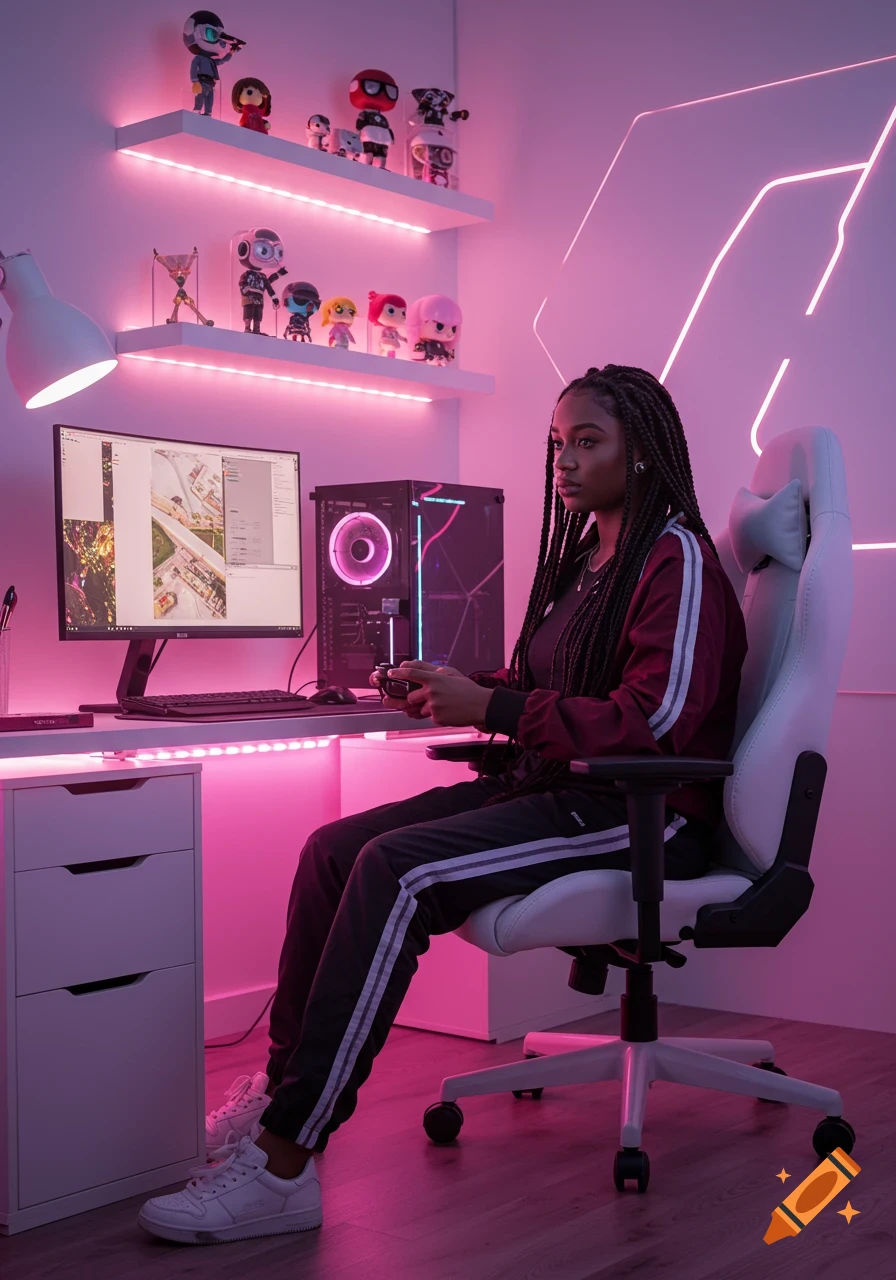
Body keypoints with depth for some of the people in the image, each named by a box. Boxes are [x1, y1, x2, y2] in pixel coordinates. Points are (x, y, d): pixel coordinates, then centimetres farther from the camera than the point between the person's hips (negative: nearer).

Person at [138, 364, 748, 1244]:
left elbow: (654, 719, -21)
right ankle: (279, 1091, -3)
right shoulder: (582, 557, 19)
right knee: (333, 849, -7)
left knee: (396, 870, -28)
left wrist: (487, 707, -21)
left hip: (639, 811, -9)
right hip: (551, 790, 9)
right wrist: (456, 692, 4)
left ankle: (283, 1166, -26)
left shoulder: (676, 560, -8)